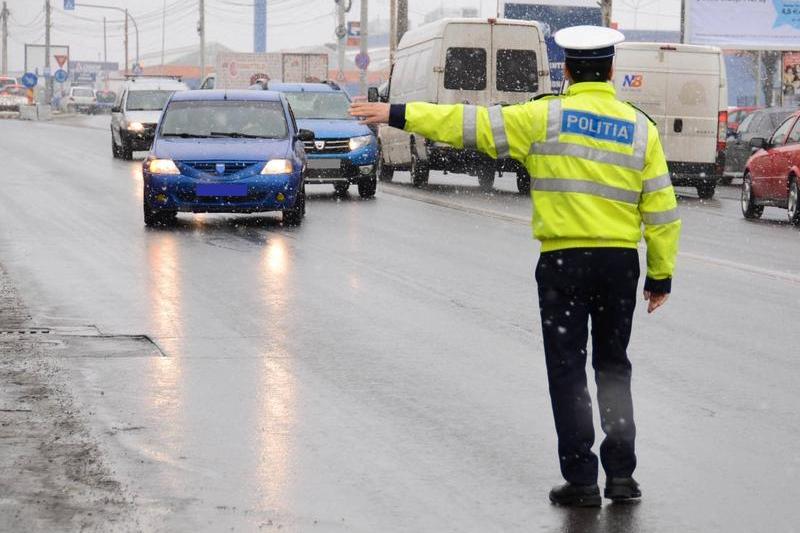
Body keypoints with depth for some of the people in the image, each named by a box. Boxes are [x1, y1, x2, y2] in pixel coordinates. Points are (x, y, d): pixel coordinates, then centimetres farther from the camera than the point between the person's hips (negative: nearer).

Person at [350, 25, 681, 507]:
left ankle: (581, 481, 4)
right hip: (621, 261, 3)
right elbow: (661, 210, 2)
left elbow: (473, 124, -8)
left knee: (568, 372, 5)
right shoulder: (640, 128, 3)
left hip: (563, 262, -3)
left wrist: (399, 115, -3)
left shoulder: (547, 117, -6)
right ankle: (621, 473, 15)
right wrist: (661, 275, 11)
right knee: (613, 367, 17)